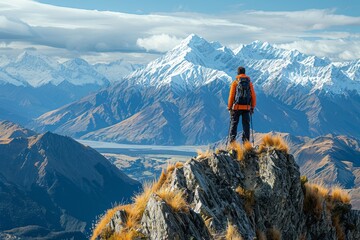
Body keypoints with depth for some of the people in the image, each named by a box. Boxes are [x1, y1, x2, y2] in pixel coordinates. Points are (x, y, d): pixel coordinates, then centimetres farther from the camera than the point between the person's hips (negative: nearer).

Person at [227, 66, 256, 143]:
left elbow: (231, 96, -3)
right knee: (246, 125, 6)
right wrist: (252, 107, 13)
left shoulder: (235, 82, -1)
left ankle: (232, 141, -5)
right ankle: (246, 142, 3)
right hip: (246, 107, 2)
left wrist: (229, 107, 4)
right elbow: (253, 96, 5)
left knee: (233, 124, 3)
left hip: (237, 107, -2)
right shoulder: (249, 83, 7)